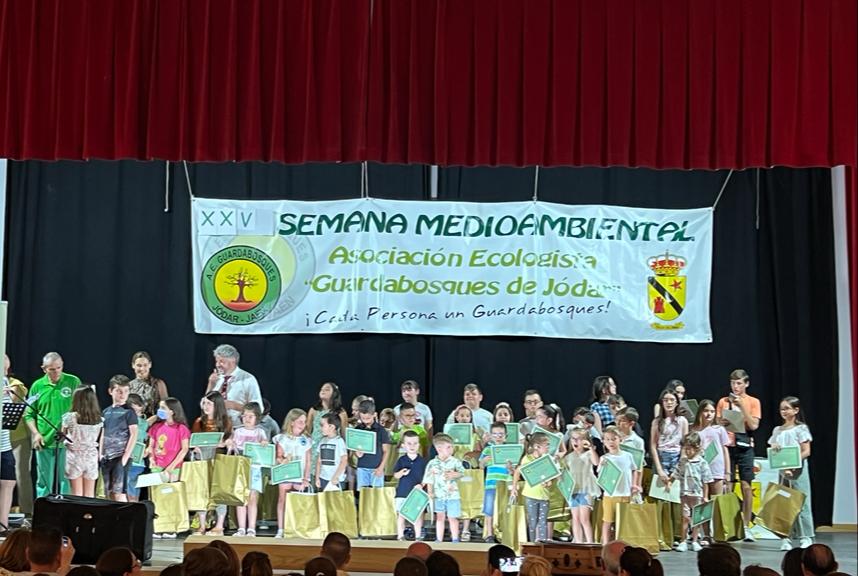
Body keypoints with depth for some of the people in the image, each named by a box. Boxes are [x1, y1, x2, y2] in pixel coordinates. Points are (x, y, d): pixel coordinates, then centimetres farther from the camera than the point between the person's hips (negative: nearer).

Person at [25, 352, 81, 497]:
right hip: (44, 442, 1)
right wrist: (35, 433, -5)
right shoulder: (37, 386, 5)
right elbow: (29, 414, 8)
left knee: (67, 481, 3)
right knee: (44, 482, 9)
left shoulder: (73, 382, 0)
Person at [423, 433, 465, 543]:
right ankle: (439, 540, 16)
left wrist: (454, 475, -28)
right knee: (440, 517, 9)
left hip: (452, 495, -1)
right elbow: (429, 480, 3)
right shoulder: (432, 463, 0)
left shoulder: (455, 461, 0)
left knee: (453, 518, 5)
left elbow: (462, 472, -10)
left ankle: (455, 539, 15)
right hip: (438, 496, 1)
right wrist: (430, 493, -4)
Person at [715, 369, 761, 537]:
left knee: (746, 487, -2)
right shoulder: (723, 401, 10)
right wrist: (722, 422, -8)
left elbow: (754, 425, -6)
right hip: (727, 446, 1)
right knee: (727, 487, -2)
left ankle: (746, 527, 3)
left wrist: (742, 406, -10)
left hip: (744, 446, -1)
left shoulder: (753, 402, 5)